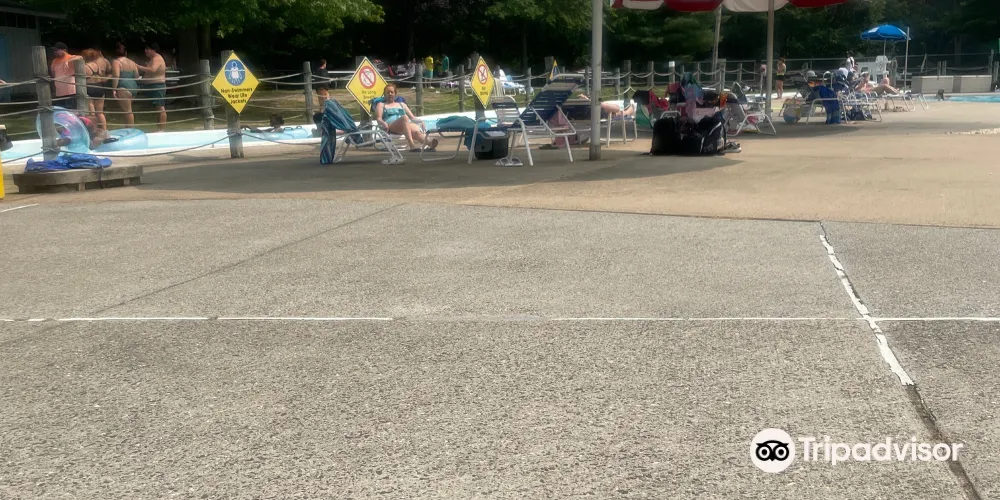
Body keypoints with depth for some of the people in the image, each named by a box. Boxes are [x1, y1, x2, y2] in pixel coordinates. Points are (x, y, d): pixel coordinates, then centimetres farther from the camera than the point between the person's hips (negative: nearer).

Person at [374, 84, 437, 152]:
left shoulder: (402, 104, 35)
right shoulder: (381, 105, 26)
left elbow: (412, 117, 27)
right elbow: (378, 118, 11)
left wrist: (420, 121, 5)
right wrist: (383, 123, -13)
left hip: (407, 124, 3)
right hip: (391, 126, -3)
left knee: (416, 130, -35)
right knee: (404, 117, -38)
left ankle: (429, 144, -68)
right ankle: (412, 145, -59)